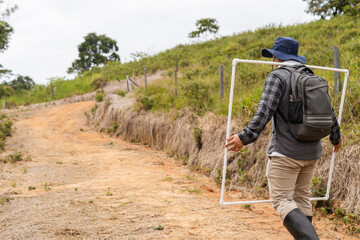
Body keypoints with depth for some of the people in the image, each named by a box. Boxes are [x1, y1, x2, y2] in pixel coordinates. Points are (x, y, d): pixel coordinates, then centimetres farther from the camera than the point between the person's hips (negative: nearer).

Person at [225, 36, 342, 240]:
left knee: (282, 200, -4)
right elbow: (329, 113, 18)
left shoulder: (277, 76, -8)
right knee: (302, 197, 18)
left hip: (286, 152, -7)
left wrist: (245, 138, -25)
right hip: (311, 151, 7)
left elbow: (265, 112, -22)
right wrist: (336, 138, 33)